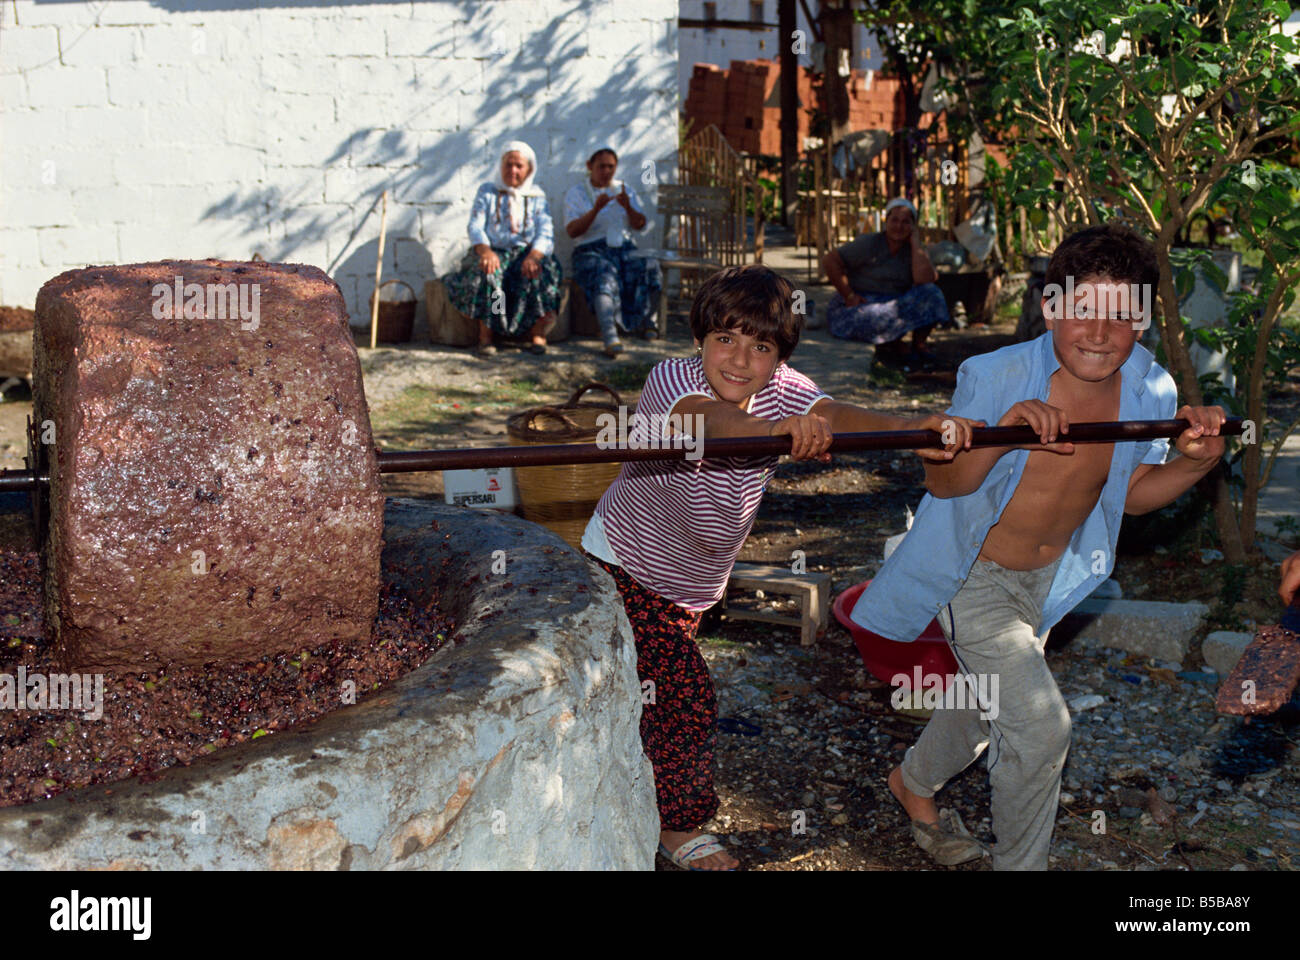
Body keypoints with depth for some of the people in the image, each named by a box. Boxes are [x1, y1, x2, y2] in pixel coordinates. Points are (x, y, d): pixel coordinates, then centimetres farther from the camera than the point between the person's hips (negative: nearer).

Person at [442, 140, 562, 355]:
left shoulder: (537, 197, 14)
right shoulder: (487, 192, 14)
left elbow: (546, 233, 0)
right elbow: (475, 227, 0)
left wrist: (534, 255, -24)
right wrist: (485, 250, -24)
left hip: (526, 254, 0)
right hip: (494, 252, 0)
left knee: (537, 272, -35)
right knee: (488, 271, -36)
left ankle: (538, 334, -32)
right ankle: (485, 335, -31)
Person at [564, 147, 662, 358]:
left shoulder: (626, 191, 18)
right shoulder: (576, 193, 7)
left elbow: (640, 225, 7)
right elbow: (572, 231, -8)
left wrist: (628, 207, -14)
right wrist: (596, 209, -22)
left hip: (624, 248, 4)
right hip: (592, 252, -4)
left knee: (651, 269, -25)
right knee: (605, 278, -36)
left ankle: (645, 322, -3)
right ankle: (610, 337, -52)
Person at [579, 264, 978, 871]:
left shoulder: (781, 392, -15)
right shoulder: (670, 379, -27)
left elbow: (838, 416, -36)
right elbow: (708, 419, -50)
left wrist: (914, 427, -56)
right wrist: (778, 429, -72)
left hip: (691, 589, 6)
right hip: (622, 567, -5)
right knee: (685, 697, -11)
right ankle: (681, 829, 12)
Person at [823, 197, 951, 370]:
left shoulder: (912, 249, 4)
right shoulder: (869, 244, -8)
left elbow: (925, 279, -16)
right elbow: (829, 261, -13)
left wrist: (915, 243, -11)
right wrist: (849, 296, -17)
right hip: (854, 310, -5)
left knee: (930, 294, -18)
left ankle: (918, 346, -6)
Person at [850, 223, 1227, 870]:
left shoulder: (1149, 391, -15)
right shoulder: (995, 378, -29)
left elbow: (1130, 492, -1)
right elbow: (941, 481, -22)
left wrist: (1196, 463, -19)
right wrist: (998, 438, -40)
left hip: (1051, 574, 6)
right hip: (973, 573, -6)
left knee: (989, 704, 26)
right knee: (1041, 726, -12)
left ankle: (914, 784, 57)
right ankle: (1019, 863, 16)